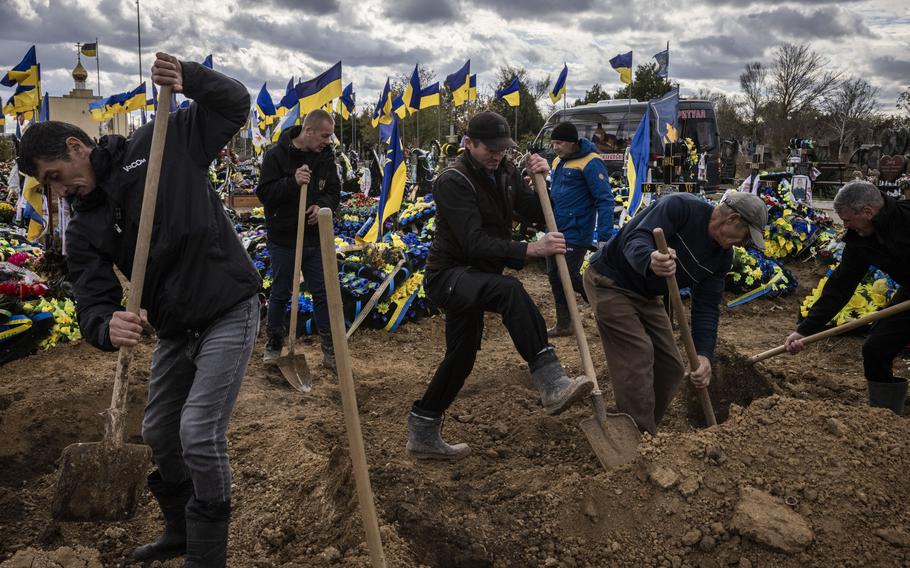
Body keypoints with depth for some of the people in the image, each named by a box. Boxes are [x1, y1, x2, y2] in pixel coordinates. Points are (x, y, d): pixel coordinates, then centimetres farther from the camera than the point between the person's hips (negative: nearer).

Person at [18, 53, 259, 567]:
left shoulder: (165, 144, -6)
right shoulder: (84, 229, 4)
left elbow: (236, 105, -3)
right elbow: (93, 300, -7)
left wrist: (189, 78, -22)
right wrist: (106, 327, -31)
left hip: (229, 311, -7)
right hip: (174, 328, 7)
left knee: (199, 433, -13)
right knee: (159, 434, 18)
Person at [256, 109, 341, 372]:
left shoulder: (326, 155, 1)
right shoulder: (276, 155, -12)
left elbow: (334, 190, 5)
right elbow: (264, 193, -14)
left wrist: (322, 205, -17)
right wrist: (293, 182, -29)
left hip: (315, 238, 3)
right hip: (283, 239, -3)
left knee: (323, 293, 5)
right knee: (280, 294, 10)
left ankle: (330, 350, 13)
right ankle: (274, 345, 28)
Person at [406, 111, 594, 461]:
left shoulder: (505, 173, 5)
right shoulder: (453, 182, -19)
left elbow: (540, 215, 4)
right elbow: (475, 244, -30)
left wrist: (541, 180, -13)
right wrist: (530, 250, -38)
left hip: (475, 279, 9)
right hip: (448, 276, -9)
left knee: (461, 357, 13)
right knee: (509, 289, -36)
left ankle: (422, 435, 26)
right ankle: (551, 385, -41)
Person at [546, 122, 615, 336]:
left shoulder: (591, 163, -14)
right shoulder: (558, 162, 11)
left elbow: (604, 200, -17)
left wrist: (604, 237, -22)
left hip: (575, 234, -8)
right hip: (555, 232, 8)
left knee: (569, 277, -7)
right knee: (554, 276, 10)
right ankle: (563, 324, 23)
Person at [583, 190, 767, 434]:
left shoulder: (723, 256, -1)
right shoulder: (681, 206, -24)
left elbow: (707, 307, -4)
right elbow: (635, 240, -36)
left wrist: (704, 354, -20)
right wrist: (650, 262, -60)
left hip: (646, 295, 9)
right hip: (610, 283, -8)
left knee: (671, 369, 7)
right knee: (638, 357, -19)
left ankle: (648, 432, 22)